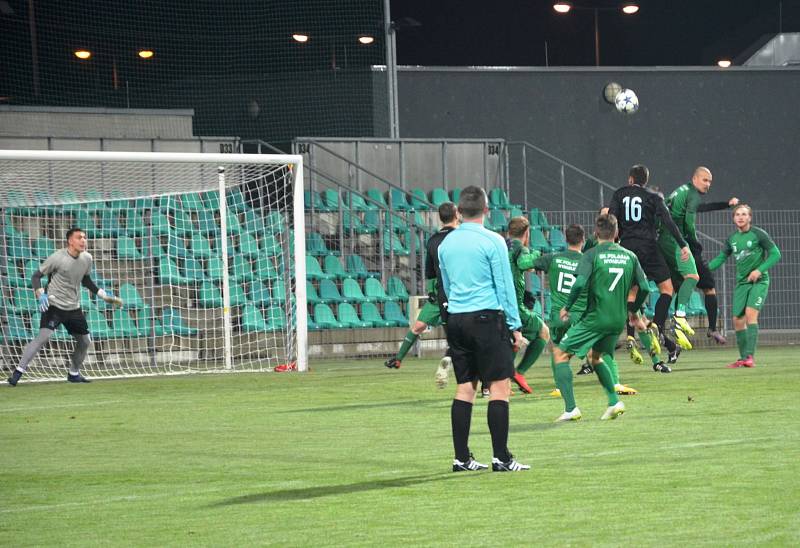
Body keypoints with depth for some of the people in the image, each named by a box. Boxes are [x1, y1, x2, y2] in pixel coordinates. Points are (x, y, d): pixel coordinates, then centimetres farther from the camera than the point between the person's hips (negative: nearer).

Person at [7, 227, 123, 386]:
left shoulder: (87, 258, 2)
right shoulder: (58, 258, -16)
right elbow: (36, 276, -10)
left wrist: (104, 295, 16)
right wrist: (40, 295, -26)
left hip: (74, 308, 7)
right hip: (54, 306, -6)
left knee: (85, 341, 11)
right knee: (44, 336, -23)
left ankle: (74, 373, 33)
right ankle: (18, 371, -18)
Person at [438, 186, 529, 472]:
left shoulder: (446, 243, 10)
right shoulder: (493, 241, -7)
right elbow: (505, 286, -6)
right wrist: (515, 326, 0)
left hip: (456, 319, 6)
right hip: (487, 317, -6)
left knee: (465, 387, 9)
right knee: (499, 386, -3)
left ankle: (461, 457, 8)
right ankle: (501, 457, -7)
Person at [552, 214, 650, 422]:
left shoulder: (592, 254, -6)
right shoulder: (629, 256, 8)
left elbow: (580, 283, -19)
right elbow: (644, 288, 6)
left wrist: (567, 307, -4)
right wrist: (633, 311, 23)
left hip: (595, 318, -6)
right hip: (618, 320, 6)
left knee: (560, 354, 3)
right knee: (595, 356, 29)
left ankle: (570, 408, -9)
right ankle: (614, 402, 16)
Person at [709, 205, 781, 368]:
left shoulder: (758, 234, -6)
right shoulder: (732, 239, 9)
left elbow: (775, 254, -7)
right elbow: (721, 258, 15)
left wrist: (759, 270, -18)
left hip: (759, 281, -6)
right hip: (741, 283, 6)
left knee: (750, 313, -21)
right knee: (737, 319, 1)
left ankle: (750, 356, -25)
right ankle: (743, 358, 12)